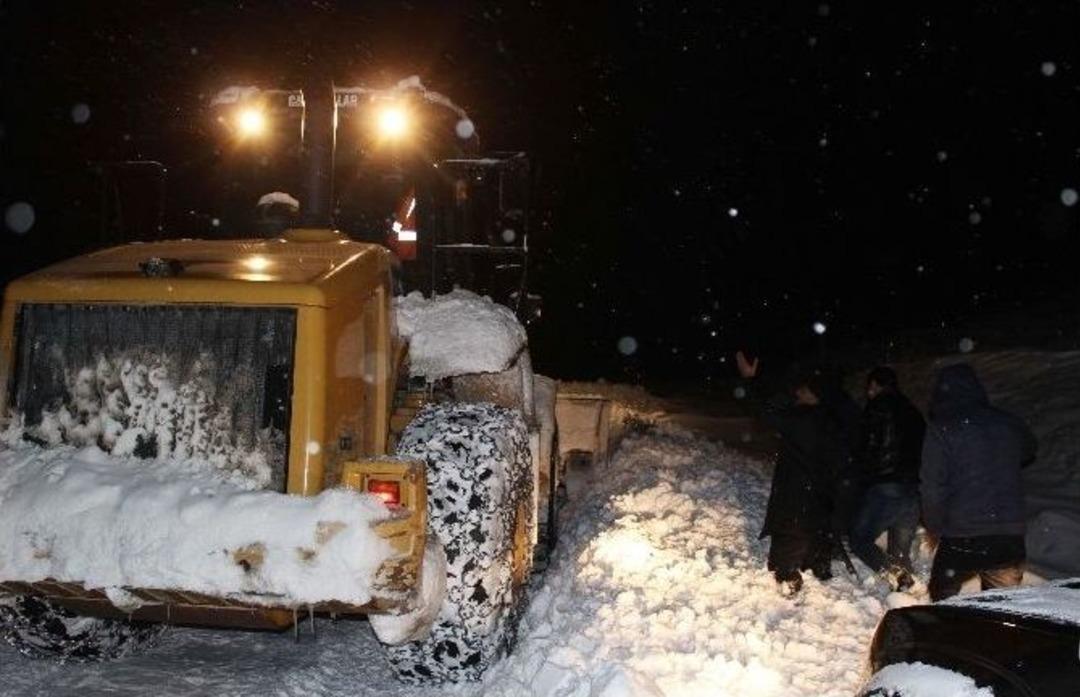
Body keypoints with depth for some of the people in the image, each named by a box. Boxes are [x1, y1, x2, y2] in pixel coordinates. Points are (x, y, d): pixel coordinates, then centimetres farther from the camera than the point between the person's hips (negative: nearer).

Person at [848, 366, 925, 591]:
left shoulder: (878, 408, -2)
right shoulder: (912, 412, 20)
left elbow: (869, 449, -7)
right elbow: (922, 451, 19)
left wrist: (864, 479, 6)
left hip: (884, 487, -7)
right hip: (913, 490, 7)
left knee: (859, 538, 0)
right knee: (901, 549, 13)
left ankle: (895, 574, -20)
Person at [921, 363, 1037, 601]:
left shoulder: (941, 429, -9)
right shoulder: (1008, 423, 3)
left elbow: (932, 487, -11)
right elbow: (1029, 451, 27)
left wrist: (935, 526, 3)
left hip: (960, 539, -3)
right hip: (1011, 537, 4)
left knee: (943, 601, 18)